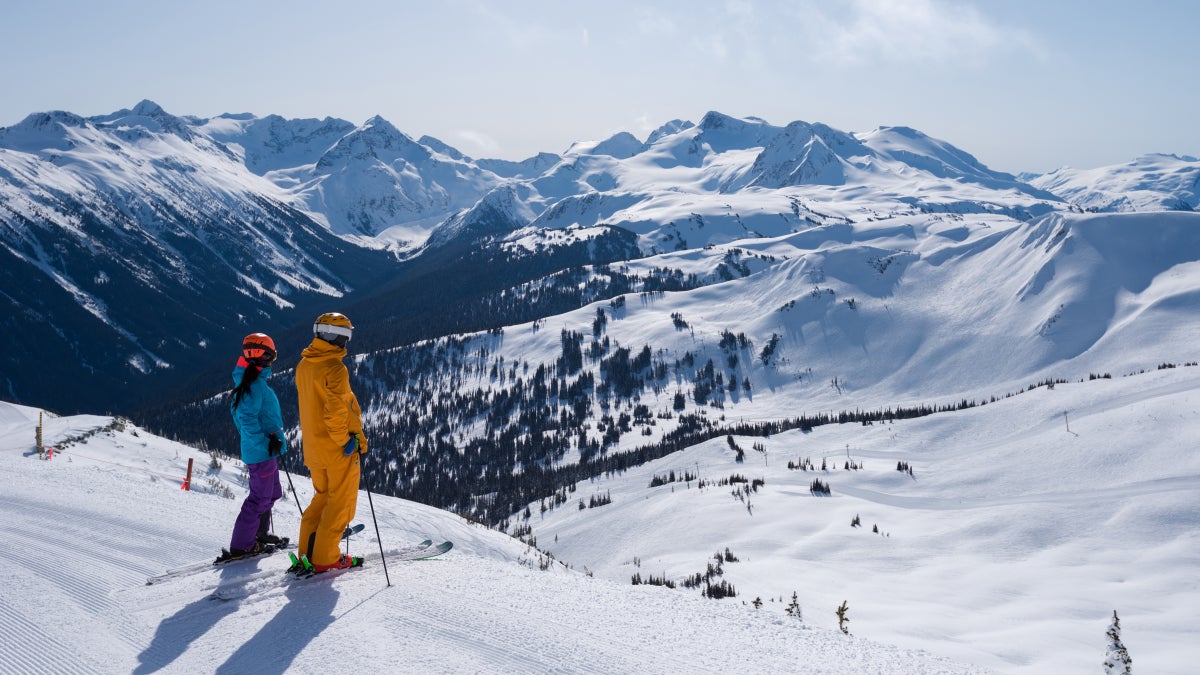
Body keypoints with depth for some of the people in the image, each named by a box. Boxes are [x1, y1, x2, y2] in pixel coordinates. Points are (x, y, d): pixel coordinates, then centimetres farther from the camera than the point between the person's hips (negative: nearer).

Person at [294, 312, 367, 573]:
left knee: (323, 497, 21)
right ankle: (325, 558, 5)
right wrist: (346, 440, -16)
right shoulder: (334, 368, -19)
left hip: (313, 445, 8)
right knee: (341, 502, 3)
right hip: (339, 448, -8)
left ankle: (308, 551, 19)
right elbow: (336, 410, -26)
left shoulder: (303, 366, 8)